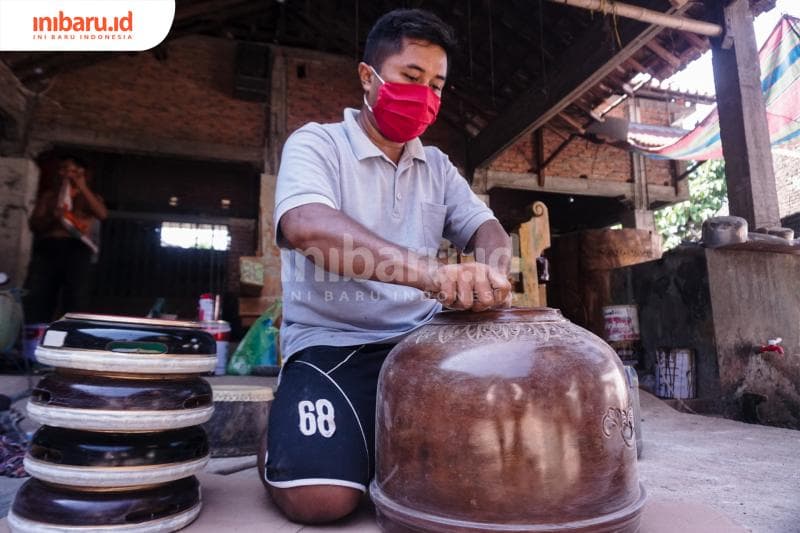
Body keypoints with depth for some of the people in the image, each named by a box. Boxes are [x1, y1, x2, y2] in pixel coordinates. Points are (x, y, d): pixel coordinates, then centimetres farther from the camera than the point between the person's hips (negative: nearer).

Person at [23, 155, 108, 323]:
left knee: (75, 303, -10)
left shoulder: (90, 196, 20)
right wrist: (51, 218, -9)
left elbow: (102, 214, -3)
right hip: (47, 247, 2)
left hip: (76, 248, -1)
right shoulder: (49, 194, 23)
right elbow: (34, 224, 12)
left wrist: (83, 188, -5)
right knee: (34, 301, -9)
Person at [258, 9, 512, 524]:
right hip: (332, 344, -5)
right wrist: (429, 271, -41)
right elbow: (306, 226, -26)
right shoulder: (316, 144, -6)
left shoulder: (437, 166, 14)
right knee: (320, 497, -22)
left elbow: (486, 227, 5)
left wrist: (491, 271, -21)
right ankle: (279, 446, 13)